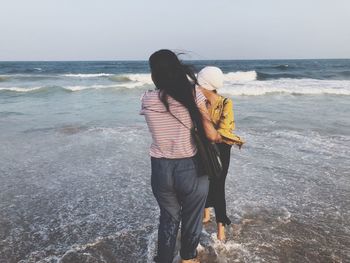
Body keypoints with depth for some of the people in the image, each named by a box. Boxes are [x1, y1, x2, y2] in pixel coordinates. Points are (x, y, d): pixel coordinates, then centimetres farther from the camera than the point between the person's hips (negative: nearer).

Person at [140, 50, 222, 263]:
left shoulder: (147, 100, -7)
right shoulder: (193, 95, -13)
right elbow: (210, 134, -12)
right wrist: (222, 138, 11)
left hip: (161, 170, 2)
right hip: (191, 169, -1)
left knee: (168, 218, 25)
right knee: (191, 219, 24)